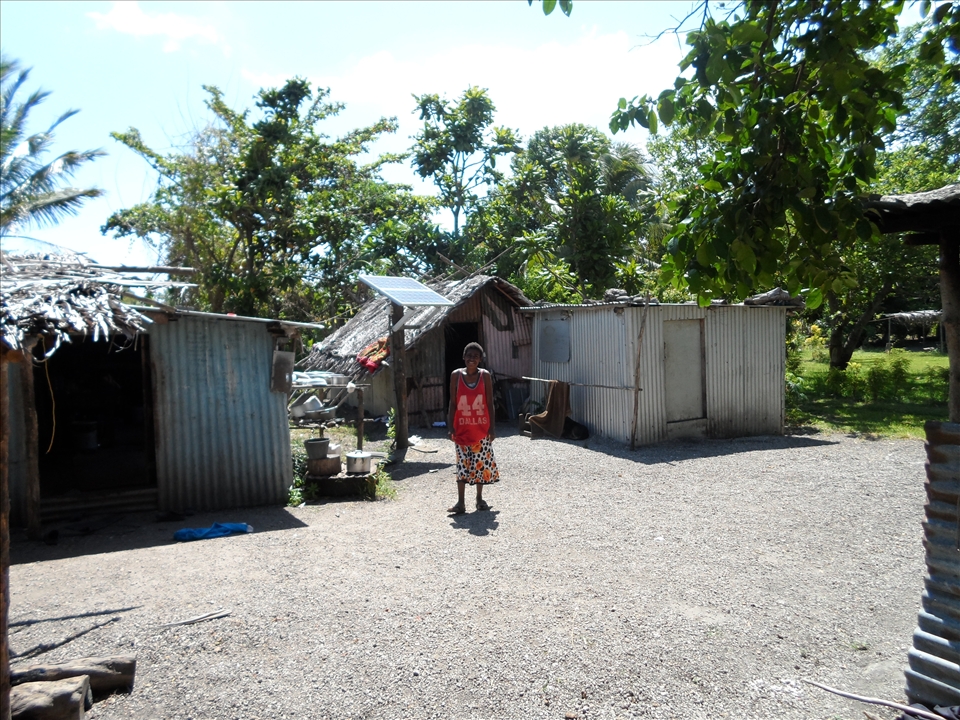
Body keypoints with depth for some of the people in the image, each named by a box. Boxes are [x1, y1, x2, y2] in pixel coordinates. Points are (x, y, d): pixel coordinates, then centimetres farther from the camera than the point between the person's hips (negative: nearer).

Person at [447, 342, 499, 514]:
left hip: (482, 427, 1)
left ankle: (480, 498, 23)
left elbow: (490, 403, 0)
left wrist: (491, 427, -3)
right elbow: (452, 403, 0)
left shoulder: (485, 376, -3)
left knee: (481, 463, 7)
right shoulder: (456, 375, -3)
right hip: (462, 428, 0)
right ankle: (461, 502, 5)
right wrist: (451, 427, -4)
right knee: (462, 464, 1)